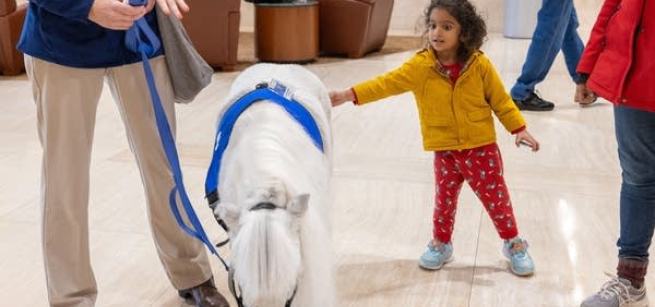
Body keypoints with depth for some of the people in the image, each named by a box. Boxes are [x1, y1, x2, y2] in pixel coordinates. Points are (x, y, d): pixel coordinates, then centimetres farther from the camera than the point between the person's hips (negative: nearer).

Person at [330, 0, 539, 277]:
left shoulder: (479, 65, -11)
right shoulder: (421, 66, -11)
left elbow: (499, 99, -1)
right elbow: (387, 83, -17)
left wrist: (519, 129, -4)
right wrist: (350, 95, -27)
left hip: (481, 147, -1)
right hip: (445, 151, 1)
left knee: (495, 197, 8)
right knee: (444, 199, 15)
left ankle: (514, 245, 27)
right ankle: (441, 244, 35)